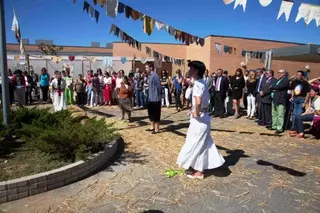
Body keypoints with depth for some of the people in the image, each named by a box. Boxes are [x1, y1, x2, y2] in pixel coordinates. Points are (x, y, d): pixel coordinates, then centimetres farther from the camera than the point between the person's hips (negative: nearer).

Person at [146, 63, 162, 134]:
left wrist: (157, 96, -15)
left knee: (156, 114, 1)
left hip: (155, 99, -9)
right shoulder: (149, 75, 13)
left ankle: (157, 129, 11)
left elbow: (159, 86, -17)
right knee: (151, 113, 16)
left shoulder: (155, 76, -16)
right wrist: (148, 96, 16)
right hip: (150, 98, 9)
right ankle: (152, 127, 29)